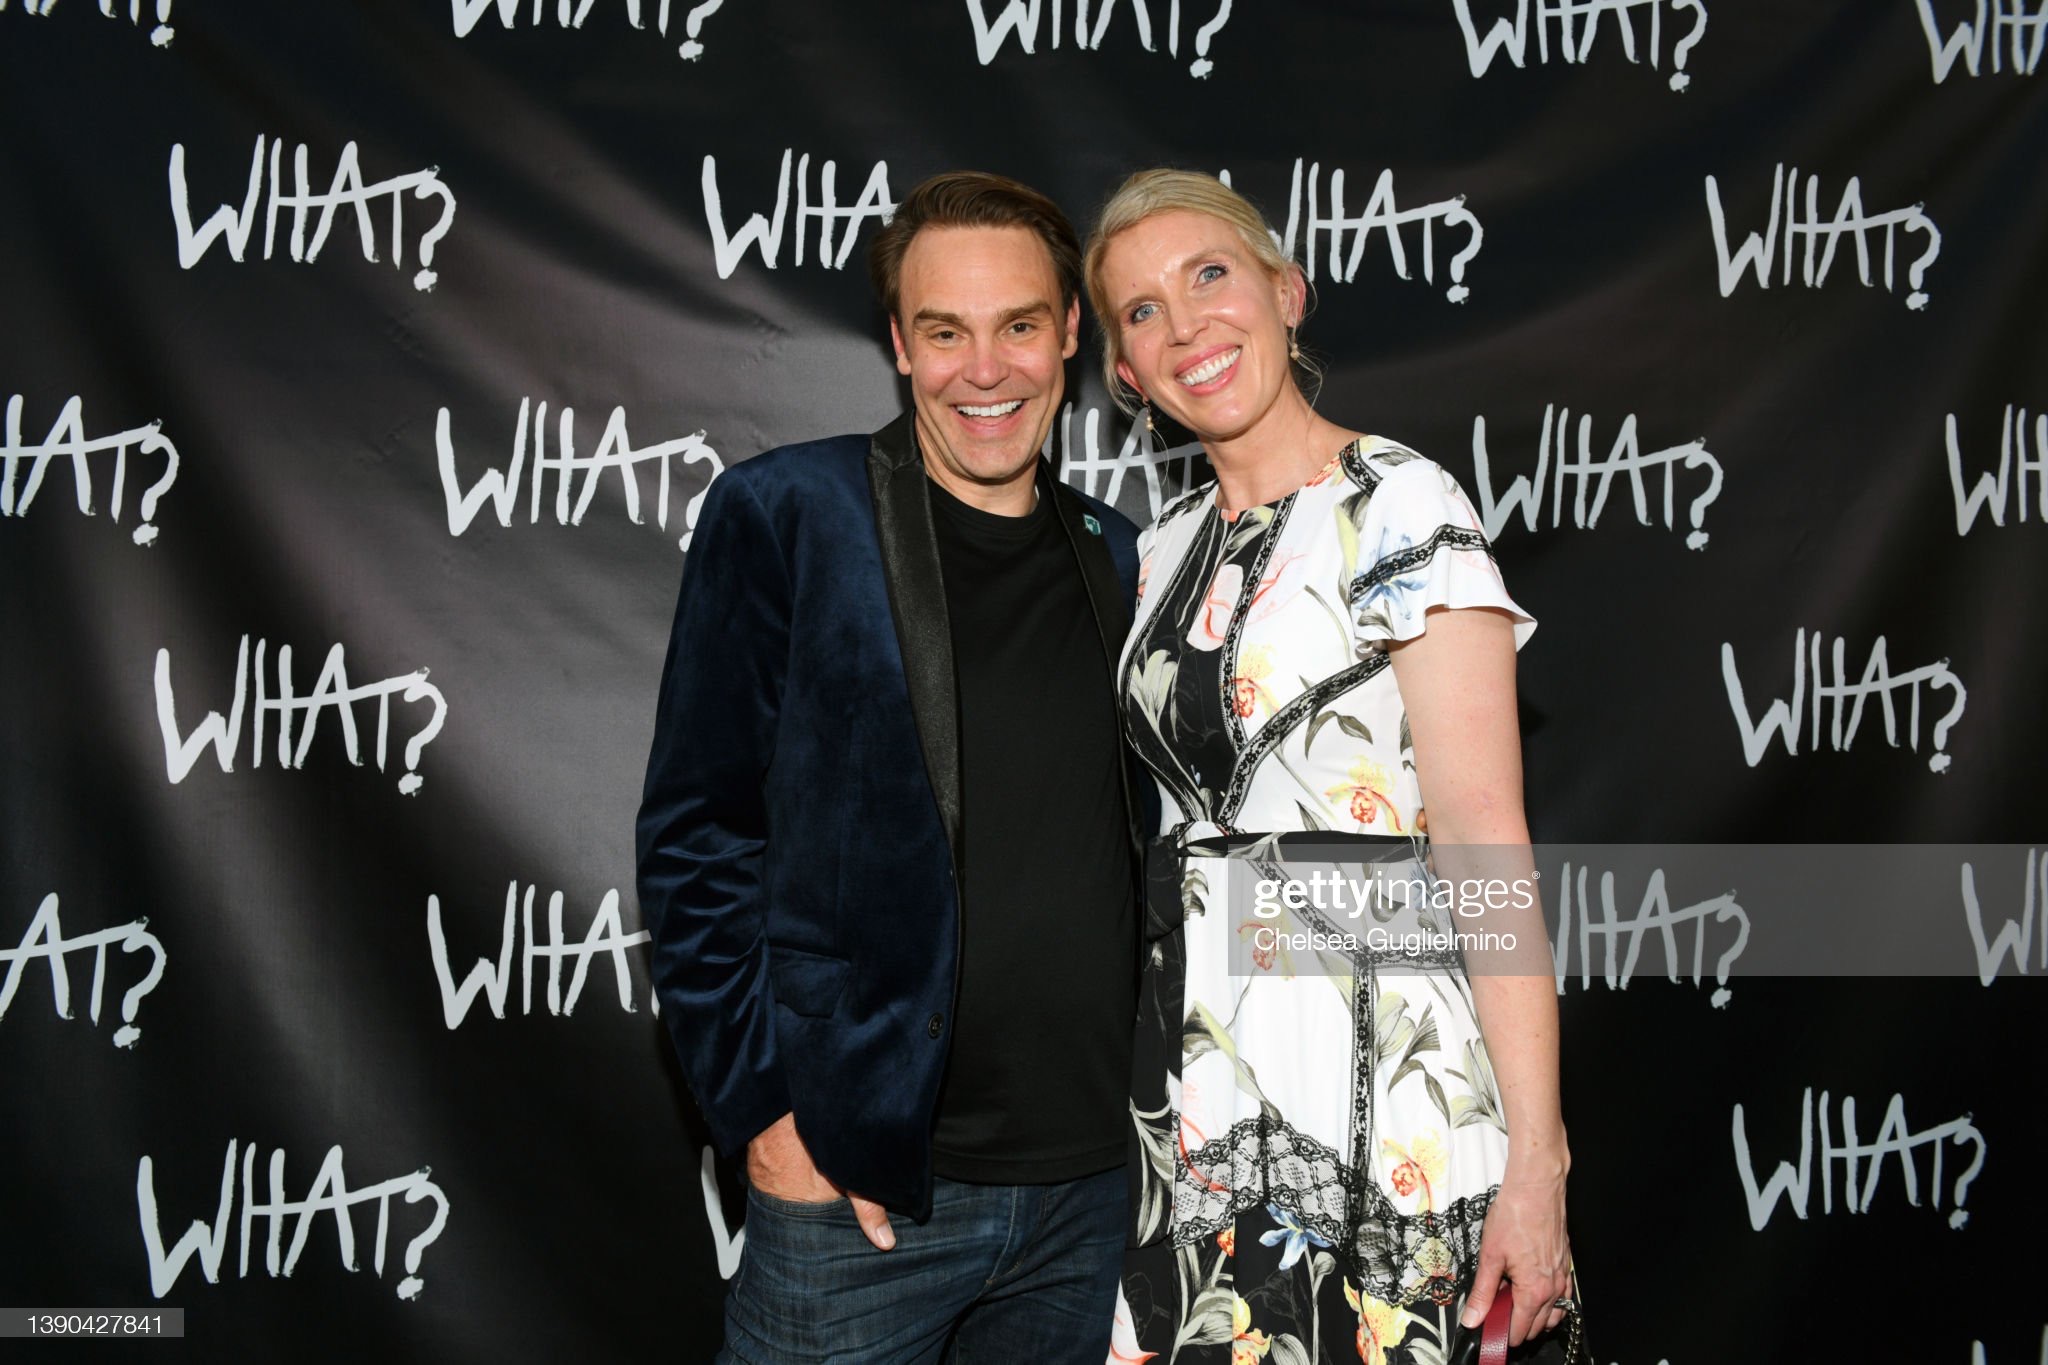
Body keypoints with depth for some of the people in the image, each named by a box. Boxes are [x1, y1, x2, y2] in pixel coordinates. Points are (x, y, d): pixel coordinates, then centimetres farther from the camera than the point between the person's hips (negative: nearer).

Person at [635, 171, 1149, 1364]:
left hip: (1090, 1184, 4)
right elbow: (697, 832, -5)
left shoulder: (1120, 561, 8)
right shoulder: (783, 516, -5)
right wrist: (764, 1104, -10)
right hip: (858, 1180, -4)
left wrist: (1151, 1095, 7)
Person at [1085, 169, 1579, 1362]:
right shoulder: (1167, 551, 12)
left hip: (1380, 1083, -6)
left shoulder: (1400, 508, -9)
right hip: (1203, 1076, 6)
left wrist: (1535, 1162, -20)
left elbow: (1486, 838, -16)